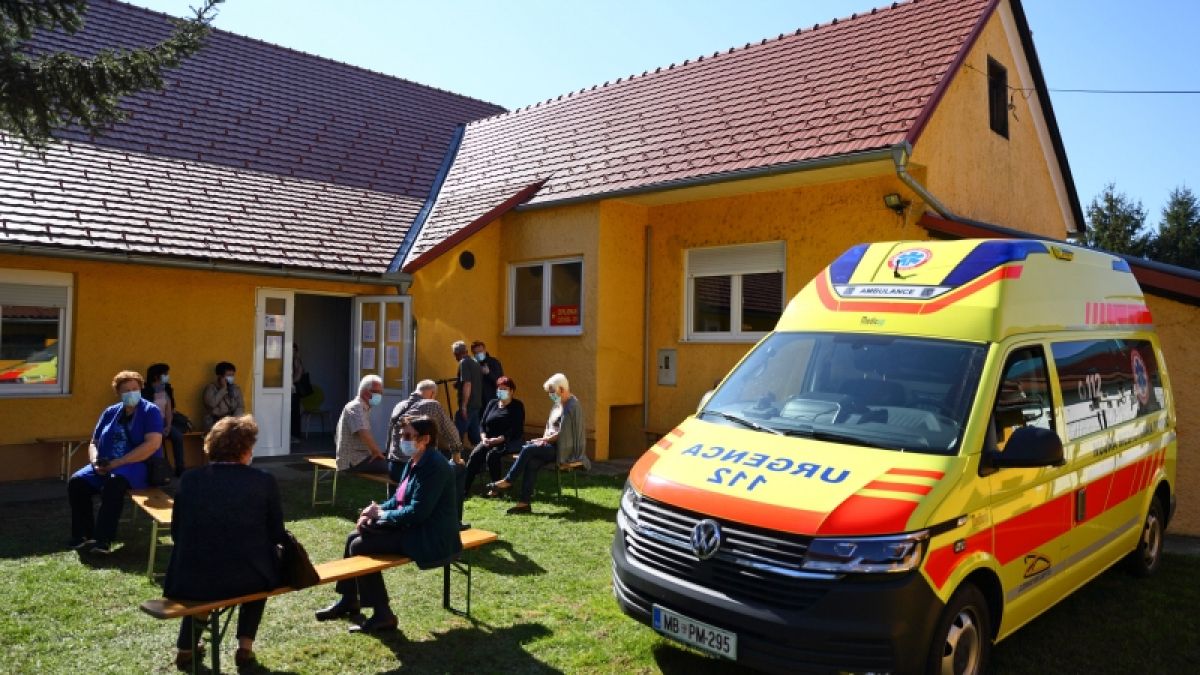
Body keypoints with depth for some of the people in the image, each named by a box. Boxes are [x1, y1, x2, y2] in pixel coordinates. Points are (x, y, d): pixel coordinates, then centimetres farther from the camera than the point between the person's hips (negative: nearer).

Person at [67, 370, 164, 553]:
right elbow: (94, 443, 18)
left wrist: (117, 463, -19)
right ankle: (83, 536, -6)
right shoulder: (110, 412, 15)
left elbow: (153, 444, -17)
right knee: (77, 482, -16)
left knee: (114, 482, -35)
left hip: (139, 466, -6)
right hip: (106, 466, 6)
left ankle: (104, 540, -31)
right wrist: (95, 462, -6)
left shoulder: (150, 411, -3)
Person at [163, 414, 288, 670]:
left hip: (192, 581, 2)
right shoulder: (264, 481, -3)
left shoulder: (190, 479, 2)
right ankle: (245, 645, 25)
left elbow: (177, 533, 11)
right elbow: (277, 536, 5)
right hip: (247, 579, -2)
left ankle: (185, 647, 33)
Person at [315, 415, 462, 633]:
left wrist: (381, 513, -13)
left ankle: (382, 615, -5)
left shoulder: (433, 467, -22)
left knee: (360, 547, -14)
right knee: (354, 537, 8)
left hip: (429, 537, -10)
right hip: (411, 526, 10)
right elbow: (398, 499, 16)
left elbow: (418, 512, -26)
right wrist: (375, 511, -2)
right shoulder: (414, 462, 10)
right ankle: (349, 601, 24)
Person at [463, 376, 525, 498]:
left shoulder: (517, 406, 1)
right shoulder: (492, 403, 17)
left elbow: (515, 429, -10)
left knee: (492, 454, -33)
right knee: (475, 454, -22)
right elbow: (483, 423, 14)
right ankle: (464, 489, -24)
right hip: (489, 440, 5)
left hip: (510, 441, -5)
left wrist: (499, 439, -21)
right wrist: (484, 438, -6)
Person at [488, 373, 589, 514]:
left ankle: (508, 480, -5)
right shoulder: (559, 404, 14)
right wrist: (545, 439, 1)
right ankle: (524, 503, -18)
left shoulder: (571, 406, -15)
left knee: (528, 449, -20)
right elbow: (550, 427, 20)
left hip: (565, 449, -8)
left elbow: (562, 434, -19)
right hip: (555, 445, 8)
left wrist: (543, 440, -11)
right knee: (531, 463, -16)